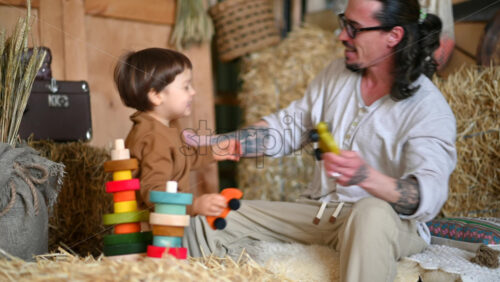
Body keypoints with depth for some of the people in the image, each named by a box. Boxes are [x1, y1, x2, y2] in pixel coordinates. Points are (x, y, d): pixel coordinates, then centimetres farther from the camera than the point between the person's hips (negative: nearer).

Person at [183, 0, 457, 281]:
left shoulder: (430, 109, -14)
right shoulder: (337, 74, 7)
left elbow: (428, 198, -26)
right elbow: (286, 128, 14)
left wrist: (366, 177, -46)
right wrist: (210, 143, 3)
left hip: (392, 225, -5)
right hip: (318, 213, 6)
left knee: (372, 213, -42)